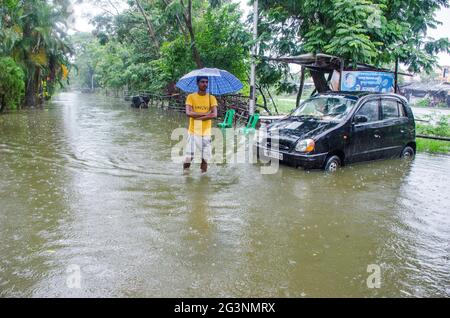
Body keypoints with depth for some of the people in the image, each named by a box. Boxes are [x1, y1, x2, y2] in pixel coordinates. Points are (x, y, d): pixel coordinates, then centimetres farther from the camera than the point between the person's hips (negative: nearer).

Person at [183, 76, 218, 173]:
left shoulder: (211, 98, 4)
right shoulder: (191, 97, 1)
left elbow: (214, 114, -9)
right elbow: (188, 113, -13)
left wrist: (198, 117, -14)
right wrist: (205, 114, -13)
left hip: (206, 133, 2)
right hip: (193, 132, -1)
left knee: (205, 158, 2)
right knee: (189, 157, -7)